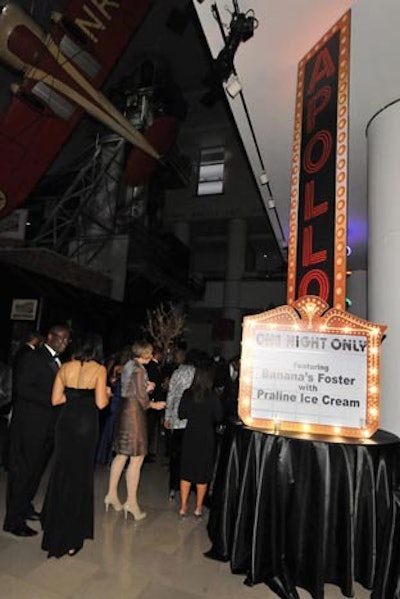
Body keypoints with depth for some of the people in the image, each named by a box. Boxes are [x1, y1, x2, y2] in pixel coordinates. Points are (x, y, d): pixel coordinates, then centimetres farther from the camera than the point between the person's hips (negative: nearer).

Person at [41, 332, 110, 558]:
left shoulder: (66, 367, 1)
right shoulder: (99, 369, -11)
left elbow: (56, 399, 1)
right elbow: (101, 403, -15)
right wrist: (107, 393, 5)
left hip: (66, 421, 4)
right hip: (87, 424, -4)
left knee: (61, 473, 19)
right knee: (80, 476, 11)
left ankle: (53, 528, 33)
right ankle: (70, 537, 23)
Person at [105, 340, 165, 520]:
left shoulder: (128, 366, 11)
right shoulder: (139, 369, -16)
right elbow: (142, 398, -17)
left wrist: (146, 388, 6)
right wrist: (154, 404, -1)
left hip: (124, 411, 9)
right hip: (134, 413, -9)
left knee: (121, 455, 17)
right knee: (137, 459, -1)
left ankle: (112, 494, 25)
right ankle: (131, 502, 6)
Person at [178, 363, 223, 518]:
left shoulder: (187, 393, -10)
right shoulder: (213, 396, -15)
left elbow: (181, 414, -3)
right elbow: (218, 417, -9)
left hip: (190, 435, 2)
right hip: (207, 437, -1)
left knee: (186, 471, 13)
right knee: (203, 472, 12)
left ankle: (183, 507, 21)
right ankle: (198, 508, 22)